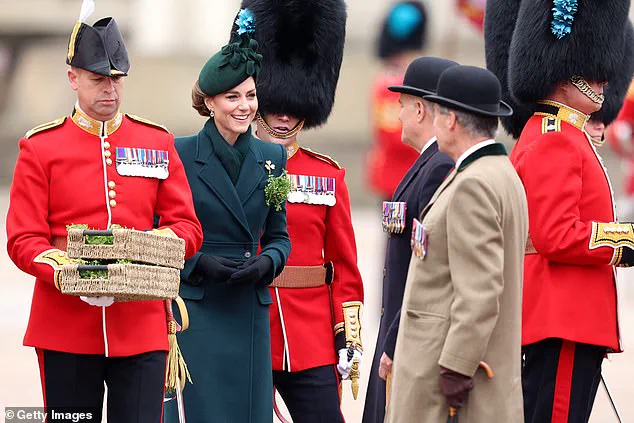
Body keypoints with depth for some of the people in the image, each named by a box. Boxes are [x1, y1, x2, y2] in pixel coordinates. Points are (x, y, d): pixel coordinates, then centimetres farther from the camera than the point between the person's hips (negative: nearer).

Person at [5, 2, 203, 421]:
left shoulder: (157, 142, 9)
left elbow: (188, 228, 7)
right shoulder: (40, 147, 2)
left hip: (141, 326, 1)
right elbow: (24, 239, -2)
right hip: (65, 325, -1)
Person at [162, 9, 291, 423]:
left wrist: (267, 263, -6)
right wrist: (201, 263, -16)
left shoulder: (272, 158, 9)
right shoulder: (179, 155, -4)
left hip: (250, 312, 4)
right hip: (194, 309, -4)